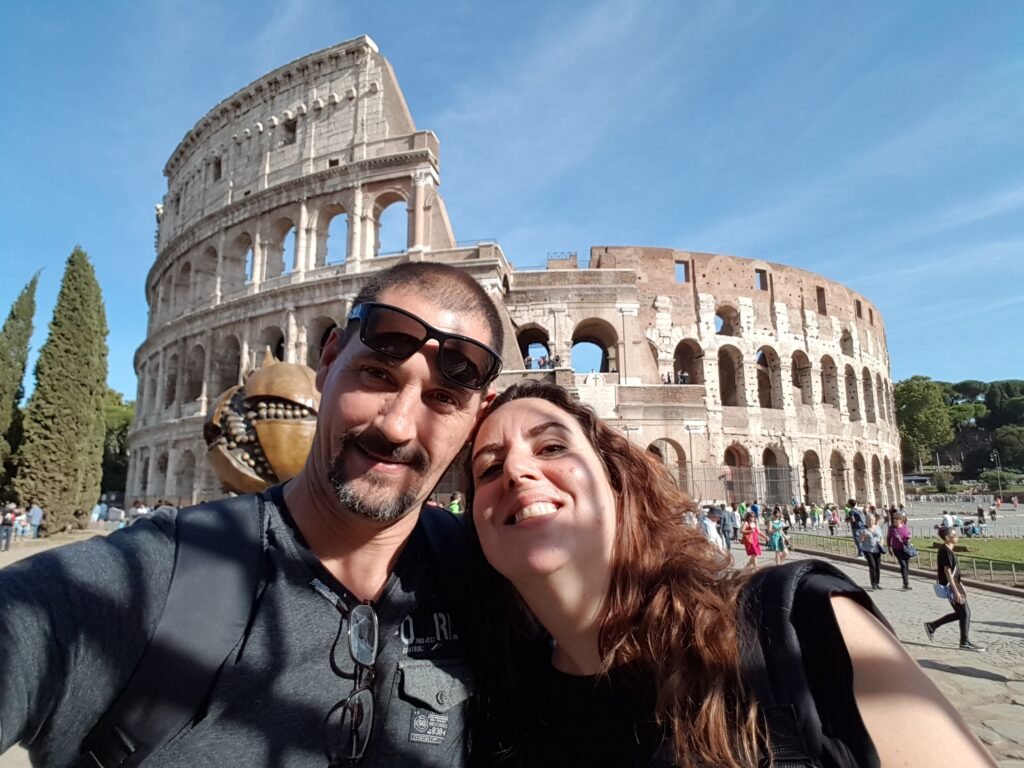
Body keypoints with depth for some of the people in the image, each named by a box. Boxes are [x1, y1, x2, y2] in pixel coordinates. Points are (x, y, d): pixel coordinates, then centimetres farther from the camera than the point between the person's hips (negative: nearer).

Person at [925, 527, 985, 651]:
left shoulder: (948, 550, 12)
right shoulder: (945, 551, -18)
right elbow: (948, 572, -21)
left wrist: (961, 587, 22)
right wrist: (956, 591, -22)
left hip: (954, 584, 10)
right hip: (950, 586, -10)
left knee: (959, 613, 13)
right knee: (965, 613, -2)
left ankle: (931, 626, 20)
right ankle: (965, 643, 7)